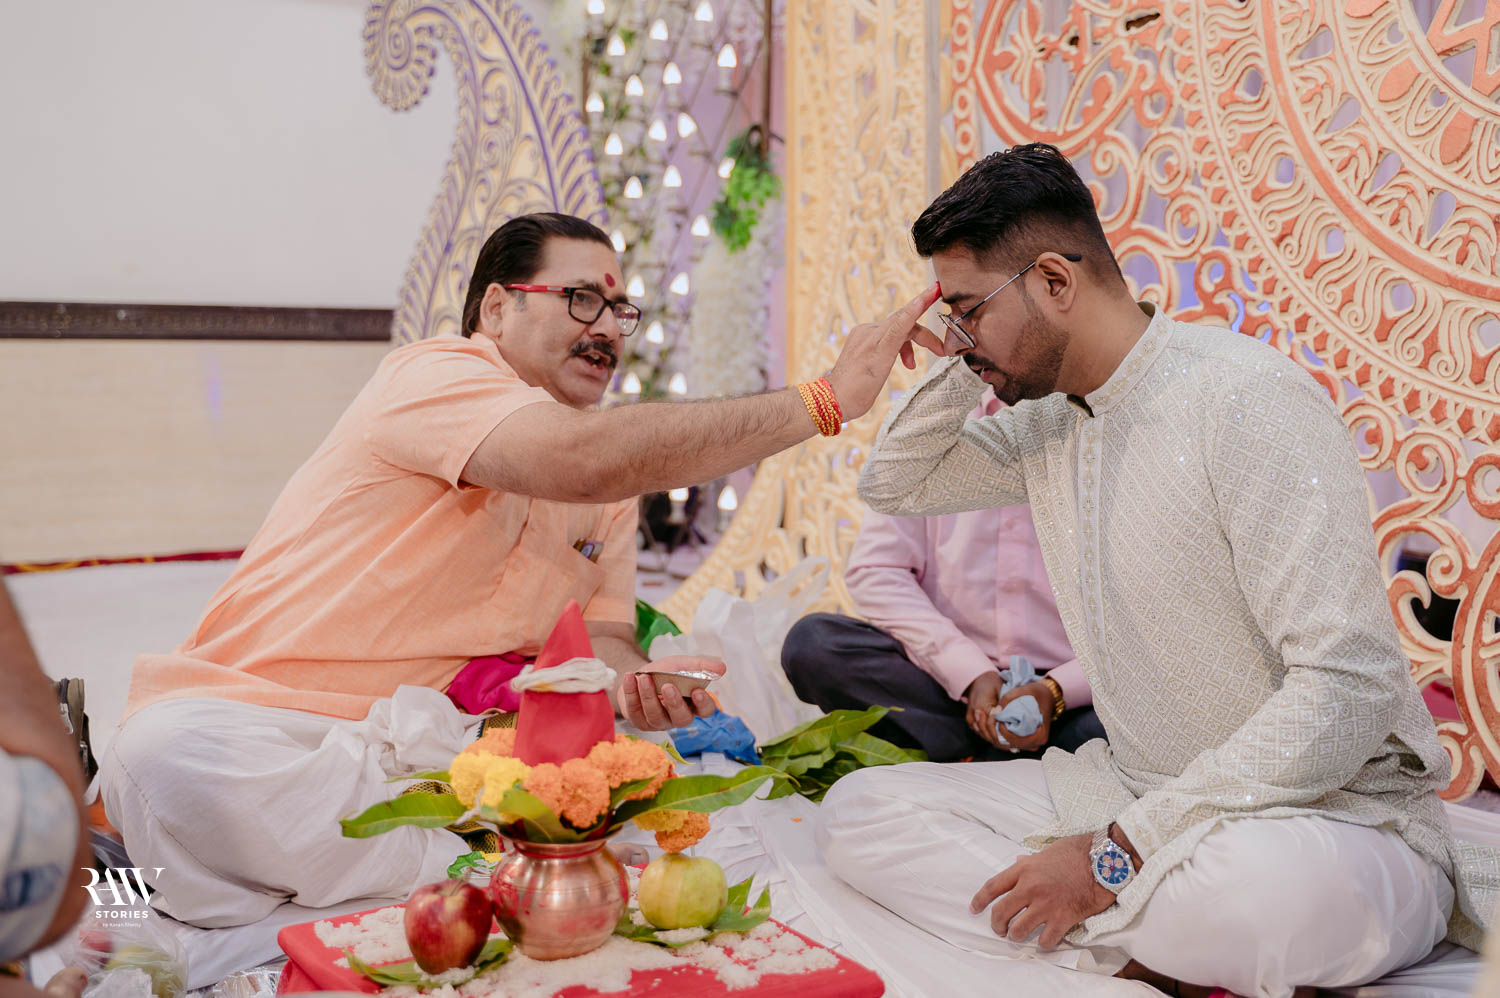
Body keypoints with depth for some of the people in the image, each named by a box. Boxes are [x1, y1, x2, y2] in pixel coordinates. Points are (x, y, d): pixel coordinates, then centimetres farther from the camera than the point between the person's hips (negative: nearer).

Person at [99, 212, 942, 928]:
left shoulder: (613, 486, 13)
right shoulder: (438, 375, -13)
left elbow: (596, 632, 8)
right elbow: (582, 458, -32)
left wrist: (635, 681, -19)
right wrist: (825, 401, -30)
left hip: (434, 745, 6)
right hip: (264, 714, -6)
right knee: (175, 758, -36)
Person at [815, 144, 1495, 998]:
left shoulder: (1249, 400, -19)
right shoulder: (1048, 420, 6)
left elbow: (1351, 687, -24)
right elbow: (896, 485, 20)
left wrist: (1117, 854, -24)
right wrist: (964, 363, 1)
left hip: (1329, 814, -8)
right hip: (1141, 794, 8)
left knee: (1270, 883, -43)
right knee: (857, 812, -7)